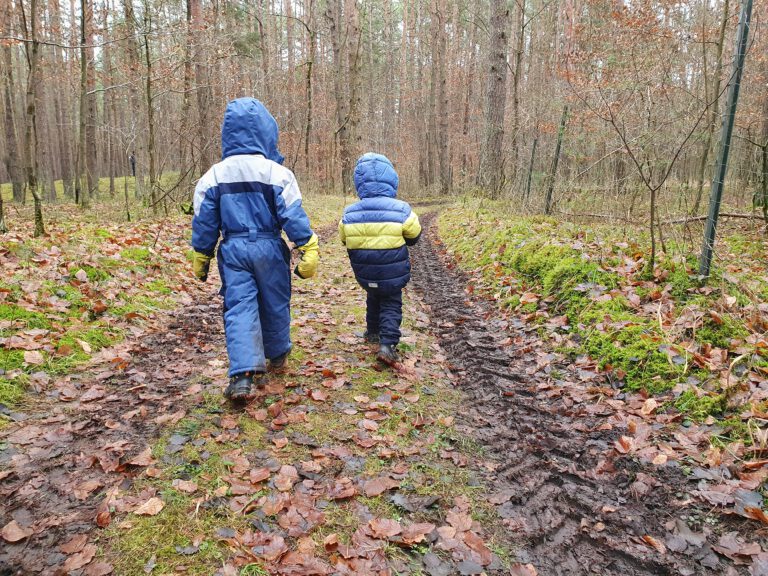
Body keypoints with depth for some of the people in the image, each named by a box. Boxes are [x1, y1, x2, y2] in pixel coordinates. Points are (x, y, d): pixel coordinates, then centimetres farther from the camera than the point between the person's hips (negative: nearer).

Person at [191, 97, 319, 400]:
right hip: (268, 248, -1)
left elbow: (204, 222, 6)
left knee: (238, 308, 0)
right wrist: (308, 249, -6)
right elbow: (293, 216, -10)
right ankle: (277, 356, 36)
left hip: (233, 250, 1)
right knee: (275, 305, 16)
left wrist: (201, 257, 15)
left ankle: (243, 374, -14)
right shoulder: (277, 173, -7)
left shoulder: (213, 176, 3)